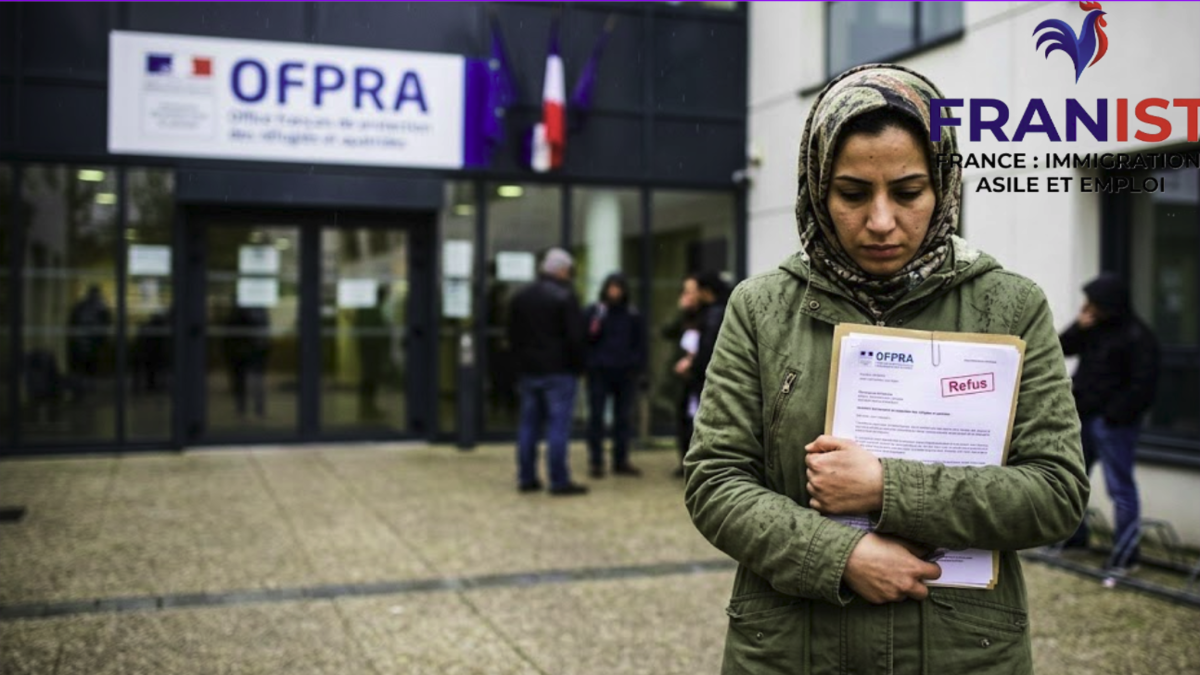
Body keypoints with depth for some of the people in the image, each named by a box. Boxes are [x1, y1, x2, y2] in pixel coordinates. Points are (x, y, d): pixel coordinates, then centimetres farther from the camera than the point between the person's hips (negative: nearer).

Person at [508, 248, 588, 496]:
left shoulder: (521, 297, 11)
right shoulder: (565, 296, -10)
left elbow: (512, 335, 14)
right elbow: (575, 336, -13)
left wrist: (521, 361, 17)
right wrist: (578, 365, -2)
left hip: (528, 370, 6)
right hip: (559, 371, -6)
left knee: (528, 424, 10)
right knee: (558, 425, -4)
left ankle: (526, 478, 14)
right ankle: (559, 481, -3)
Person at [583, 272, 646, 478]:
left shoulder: (633, 316, 9)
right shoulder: (593, 312, 2)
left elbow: (640, 344, 12)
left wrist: (639, 368, 3)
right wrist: (592, 331, -19)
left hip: (625, 374, 3)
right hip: (598, 372, -2)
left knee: (622, 419, 8)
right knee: (596, 417, -2)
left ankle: (621, 461, 16)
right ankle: (595, 462, 5)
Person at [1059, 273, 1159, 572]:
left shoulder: (1138, 337, -14)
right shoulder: (1094, 328, 9)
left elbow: (1142, 386, -17)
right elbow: (1062, 349, 10)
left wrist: (1114, 415, -18)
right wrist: (1079, 327, -6)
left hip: (1113, 423, -8)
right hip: (1083, 416, 8)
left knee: (1120, 487, -3)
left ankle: (1125, 553, 4)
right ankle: (1073, 535, 33)